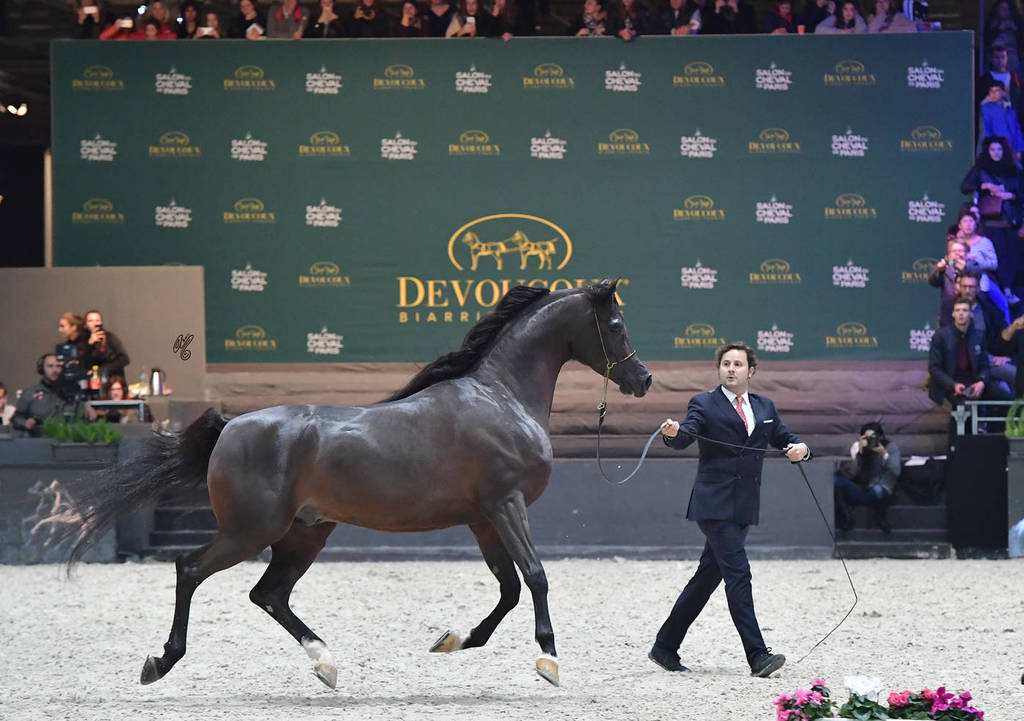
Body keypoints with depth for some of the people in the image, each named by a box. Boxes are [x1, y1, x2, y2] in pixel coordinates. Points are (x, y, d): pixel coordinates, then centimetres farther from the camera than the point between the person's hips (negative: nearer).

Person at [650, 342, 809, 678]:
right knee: (738, 574, -15)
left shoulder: (764, 407, 17)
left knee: (708, 576, 11)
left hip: (744, 508, 6)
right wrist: (673, 432, -40)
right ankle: (758, 656, -19)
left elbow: (785, 440, 20)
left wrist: (800, 448, -3)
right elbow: (685, 437, -16)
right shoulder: (704, 404, -1)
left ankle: (665, 647, 20)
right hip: (715, 504, -6)